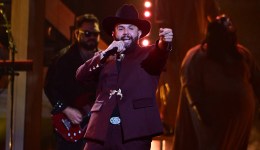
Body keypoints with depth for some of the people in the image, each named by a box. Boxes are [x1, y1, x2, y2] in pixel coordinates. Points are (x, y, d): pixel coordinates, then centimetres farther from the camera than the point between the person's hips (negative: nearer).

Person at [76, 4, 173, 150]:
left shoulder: (148, 54, 13)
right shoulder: (104, 59, 21)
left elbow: (159, 55, -10)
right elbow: (81, 75, 6)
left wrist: (164, 43, -33)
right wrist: (105, 54, -7)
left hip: (135, 131, -2)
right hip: (102, 131, 2)